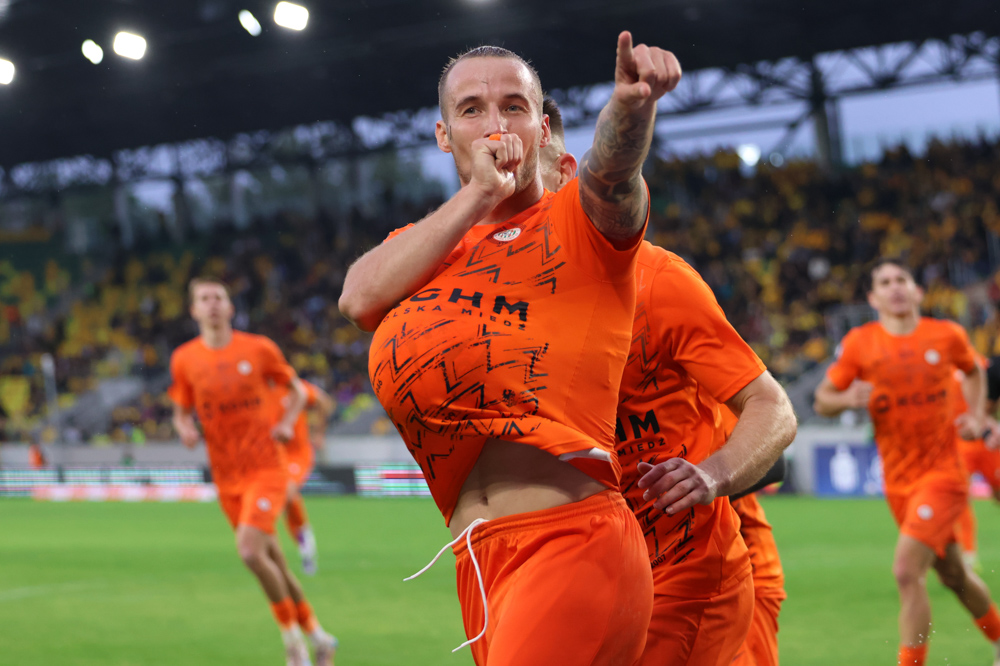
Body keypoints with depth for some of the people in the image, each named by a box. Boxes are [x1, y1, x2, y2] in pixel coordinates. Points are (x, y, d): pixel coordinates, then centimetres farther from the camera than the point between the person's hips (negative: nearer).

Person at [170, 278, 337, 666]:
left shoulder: (259, 349, -2)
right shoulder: (184, 360, 3)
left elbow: (297, 390, 11)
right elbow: (182, 412, 14)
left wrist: (287, 423, -9)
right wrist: (185, 430, -9)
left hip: (267, 469, -3)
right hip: (227, 477, 4)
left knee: (249, 549, -23)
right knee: (272, 562, 8)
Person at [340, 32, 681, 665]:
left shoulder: (578, 220, 7)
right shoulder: (425, 243, 21)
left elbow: (610, 168, -17)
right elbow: (360, 297, -1)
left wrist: (633, 102, -40)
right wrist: (478, 195, -3)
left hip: (574, 540, -5)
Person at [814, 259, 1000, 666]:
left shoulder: (947, 335, -2)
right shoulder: (859, 343, -3)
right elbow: (822, 400, 1)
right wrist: (847, 399, -20)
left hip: (943, 472, -3)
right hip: (898, 481, 3)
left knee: (906, 570, -20)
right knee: (952, 574, 16)